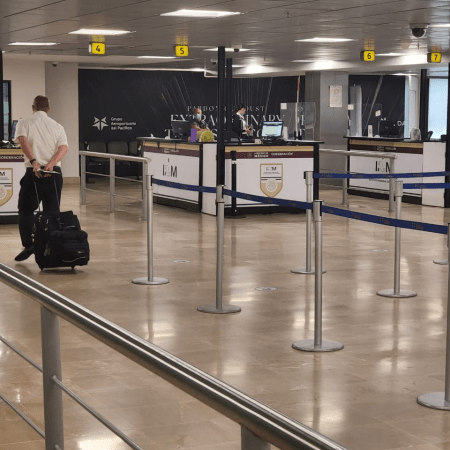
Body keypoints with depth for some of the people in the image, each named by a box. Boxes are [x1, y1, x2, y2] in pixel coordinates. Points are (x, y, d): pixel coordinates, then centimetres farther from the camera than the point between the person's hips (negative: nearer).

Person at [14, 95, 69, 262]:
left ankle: (28, 245, -2)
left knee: (26, 210, 10)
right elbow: (64, 147, -4)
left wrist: (34, 162, -23)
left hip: (34, 173, -2)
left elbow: (23, 140, -14)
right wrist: (51, 164, -18)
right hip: (55, 173, 2)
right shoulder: (57, 126, 13)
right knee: (52, 212, 8)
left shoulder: (24, 122, 7)